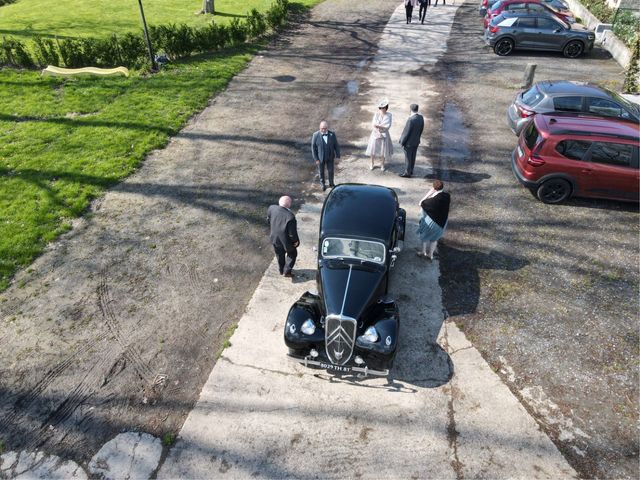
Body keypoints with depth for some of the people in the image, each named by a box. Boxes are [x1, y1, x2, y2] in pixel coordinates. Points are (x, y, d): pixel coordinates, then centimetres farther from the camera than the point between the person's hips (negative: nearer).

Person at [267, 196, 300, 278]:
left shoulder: (271, 208, -19)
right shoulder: (290, 216, -35)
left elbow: (268, 220, 1)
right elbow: (292, 233, -25)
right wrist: (296, 241, -6)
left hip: (275, 238, 5)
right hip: (286, 240, -5)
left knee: (280, 255, 30)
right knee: (292, 254, 25)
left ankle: (281, 270, 49)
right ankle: (287, 271, 30)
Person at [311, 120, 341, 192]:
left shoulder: (332, 134, -13)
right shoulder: (316, 135, -18)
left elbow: (336, 145, -3)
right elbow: (313, 147, -11)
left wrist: (338, 155, -2)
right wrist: (316, 159, -12)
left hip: (330, 157, 1)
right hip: (320, 158, -1)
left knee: (330, 171, 15)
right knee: (321, 171, 17)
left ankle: (331, 183, 39)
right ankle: (323, 184, 41)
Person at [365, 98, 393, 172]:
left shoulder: (389, 115, -9)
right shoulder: (376, 114, -7)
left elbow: (388, 127, -15)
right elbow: (373, 124, -11)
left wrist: (378, 125, -20)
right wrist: (378, 132, -22)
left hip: (384, 135, -1)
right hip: (375, 134, 1)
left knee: (383, 150, 6)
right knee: (373, 149, 7)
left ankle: (382, 165, 24)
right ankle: (372, 164, 26)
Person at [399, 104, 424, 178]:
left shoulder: (411, 120, -30)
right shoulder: (421, 117, -6)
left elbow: (406, 132, -24)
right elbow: (421, 129, 6)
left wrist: (402, 142, -11)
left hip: (409, 142, -8)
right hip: (416, 141, 8)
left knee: (408, 158, 7)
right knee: (412, 157, 20)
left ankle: (407, 173, 20)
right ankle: (410, 170, 35)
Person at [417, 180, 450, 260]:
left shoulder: (434, 199, -33)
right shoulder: (447, 196, -15)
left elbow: (421, 203, -21)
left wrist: (429, 193, -20)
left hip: (431, 221, -5)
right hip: (442, 222, 6)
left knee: (425, 236, 22)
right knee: (434, 238, 26)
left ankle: (424, 253, 38)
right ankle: (430, 254, 38)